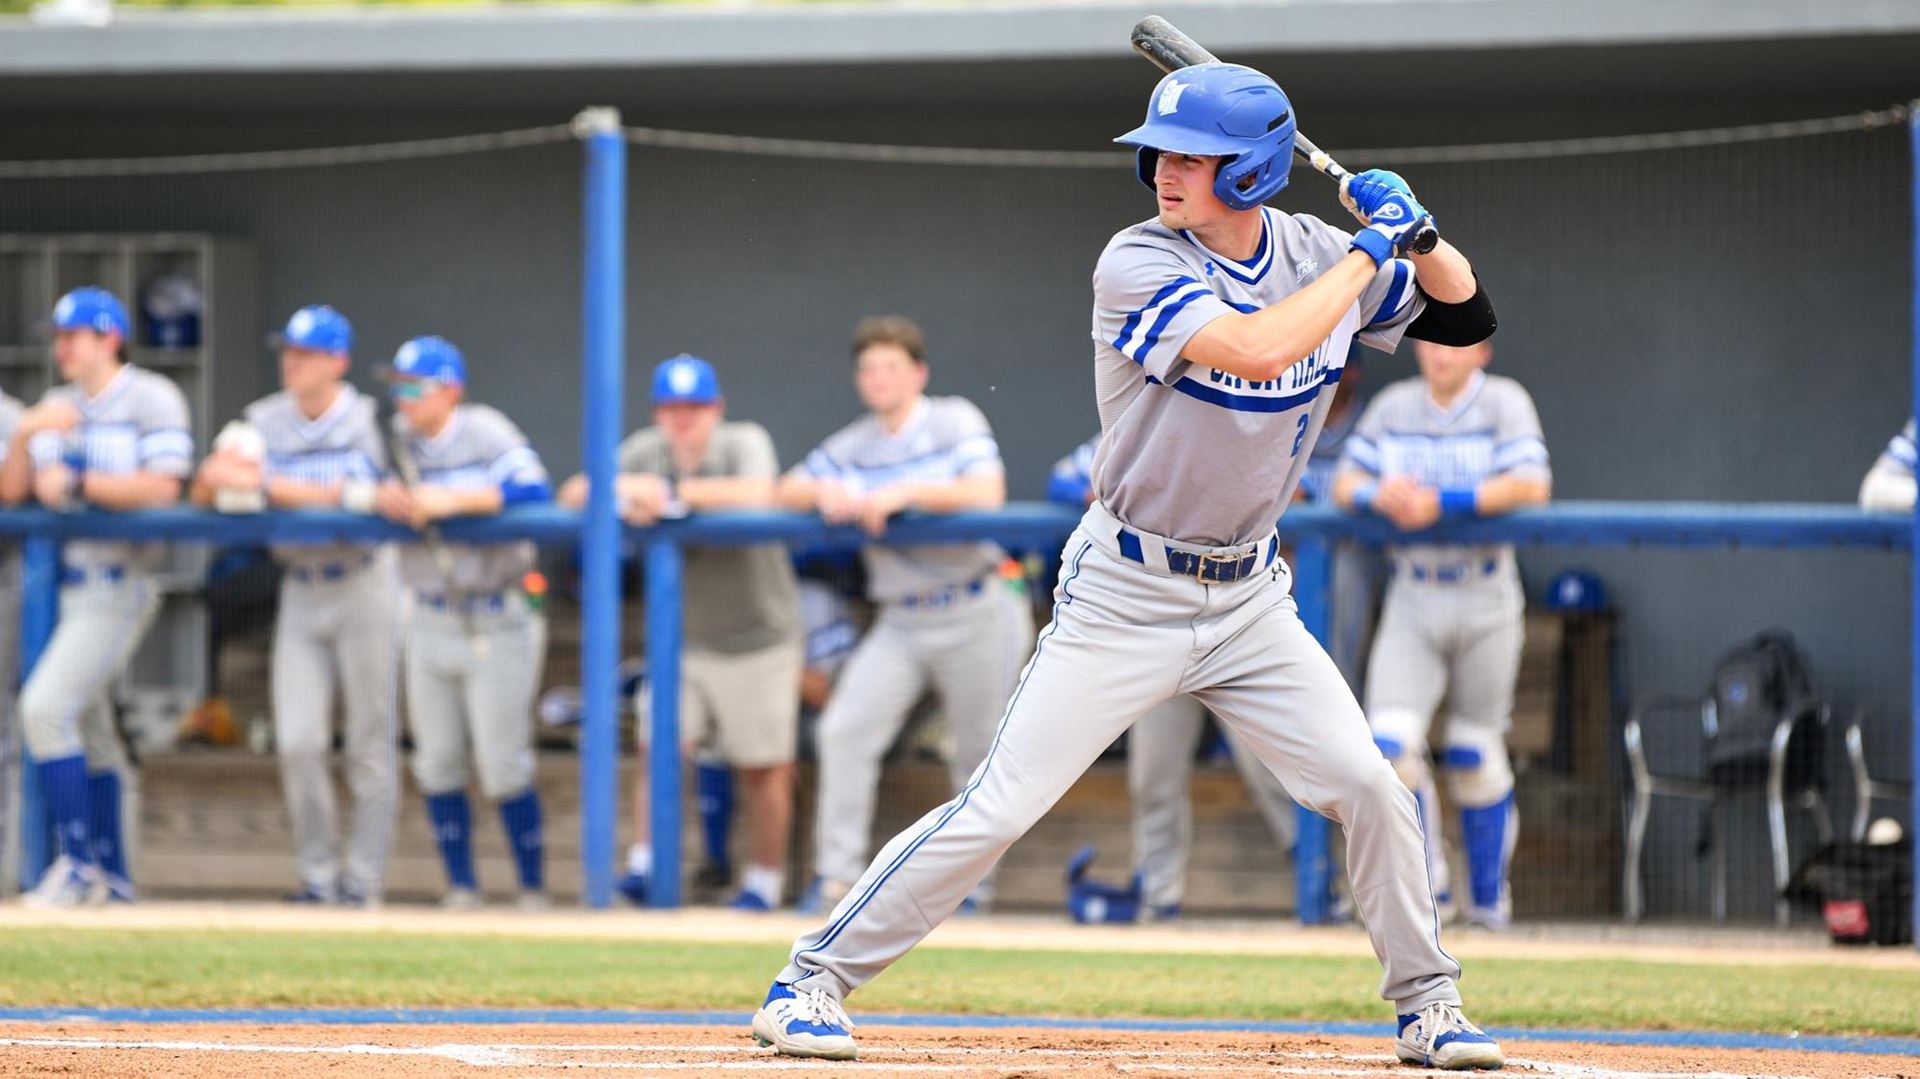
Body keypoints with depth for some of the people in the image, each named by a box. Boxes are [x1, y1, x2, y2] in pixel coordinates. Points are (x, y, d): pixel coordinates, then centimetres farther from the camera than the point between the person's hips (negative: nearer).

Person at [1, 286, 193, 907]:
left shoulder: (152, 400, -5)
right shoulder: (59, 409, 16)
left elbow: (161, 487, -17)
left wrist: (76, 483, -13)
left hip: (118, 584, -8)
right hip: (61, 585, 8)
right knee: (88, 733, 11)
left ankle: (80, 863, -15)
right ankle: (111, 877, 18)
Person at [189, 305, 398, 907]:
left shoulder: (366, 422, -8)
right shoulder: (265, 422, 4)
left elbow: (354, 497, -23)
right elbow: (203, 496, 3)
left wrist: (264, 485, -28)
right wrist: (217, 470, -21)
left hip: (362, 587, -4)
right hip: (300, 593, 4)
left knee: (369, 743, -1)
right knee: (297, 743, -3)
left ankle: (364, 876, 6)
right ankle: (318, 874, 8)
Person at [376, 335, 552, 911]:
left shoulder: (485, 432, -11)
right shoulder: (401, 438, 6)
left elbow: (534, 489, -25)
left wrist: (450, 501, -28)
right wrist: (385, 499, -19)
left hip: (496, 621, -6)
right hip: (430, 621, 6)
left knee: (502, 766, -5)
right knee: (437, 762, 7)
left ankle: (533, 887, 7)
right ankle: (460, 886, 17)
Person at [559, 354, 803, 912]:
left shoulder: (746, 443, -14)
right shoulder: (647, 452, -2)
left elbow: (756, 496, -35)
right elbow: (573, 496, -8)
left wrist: (669, 492, -31)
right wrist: (619, 492, -30)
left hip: (758, 640, -3)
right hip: (683, 641, 3)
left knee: (763, 770, 2)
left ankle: (763, 883, 14)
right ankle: (644, 866, -7)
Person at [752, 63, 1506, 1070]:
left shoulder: (1312, 253, 0)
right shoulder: (1137, 265, -17)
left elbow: (1466, 316, 9)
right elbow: (1257, 350, -32)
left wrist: (1419, 234, -10)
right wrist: (1369, 251, -22)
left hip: (1248, 598, 5)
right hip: (1124, 596, -5)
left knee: (1369, 787, -3)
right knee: (997, 807, -9)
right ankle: (813, 980, 0)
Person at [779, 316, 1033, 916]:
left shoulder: (956, 423, -2)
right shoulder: (853, 447, 13)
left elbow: (987, 495, -16)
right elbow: (787, 493, 13)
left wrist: (904, 493, -21)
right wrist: (825, 493, -9)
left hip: (975, 617, -4)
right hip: (899, 624, 4)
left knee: (979, 755, 1)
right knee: (844, 732, -13)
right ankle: (838, 876, -9)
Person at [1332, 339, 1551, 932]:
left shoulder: (1505, 402, -5)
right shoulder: (1394, 406, 7)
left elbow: (1532, 485, -19)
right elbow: (1344, 483, 7)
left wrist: (1442, 502, -26)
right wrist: (1377, 494, -16)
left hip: (1485, 603, -3)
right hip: (1411, 601, 3)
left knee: (1475, 754, 5)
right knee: (1390, 743, -12)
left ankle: (1490, 895, 21)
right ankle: (1428, 884, 2)